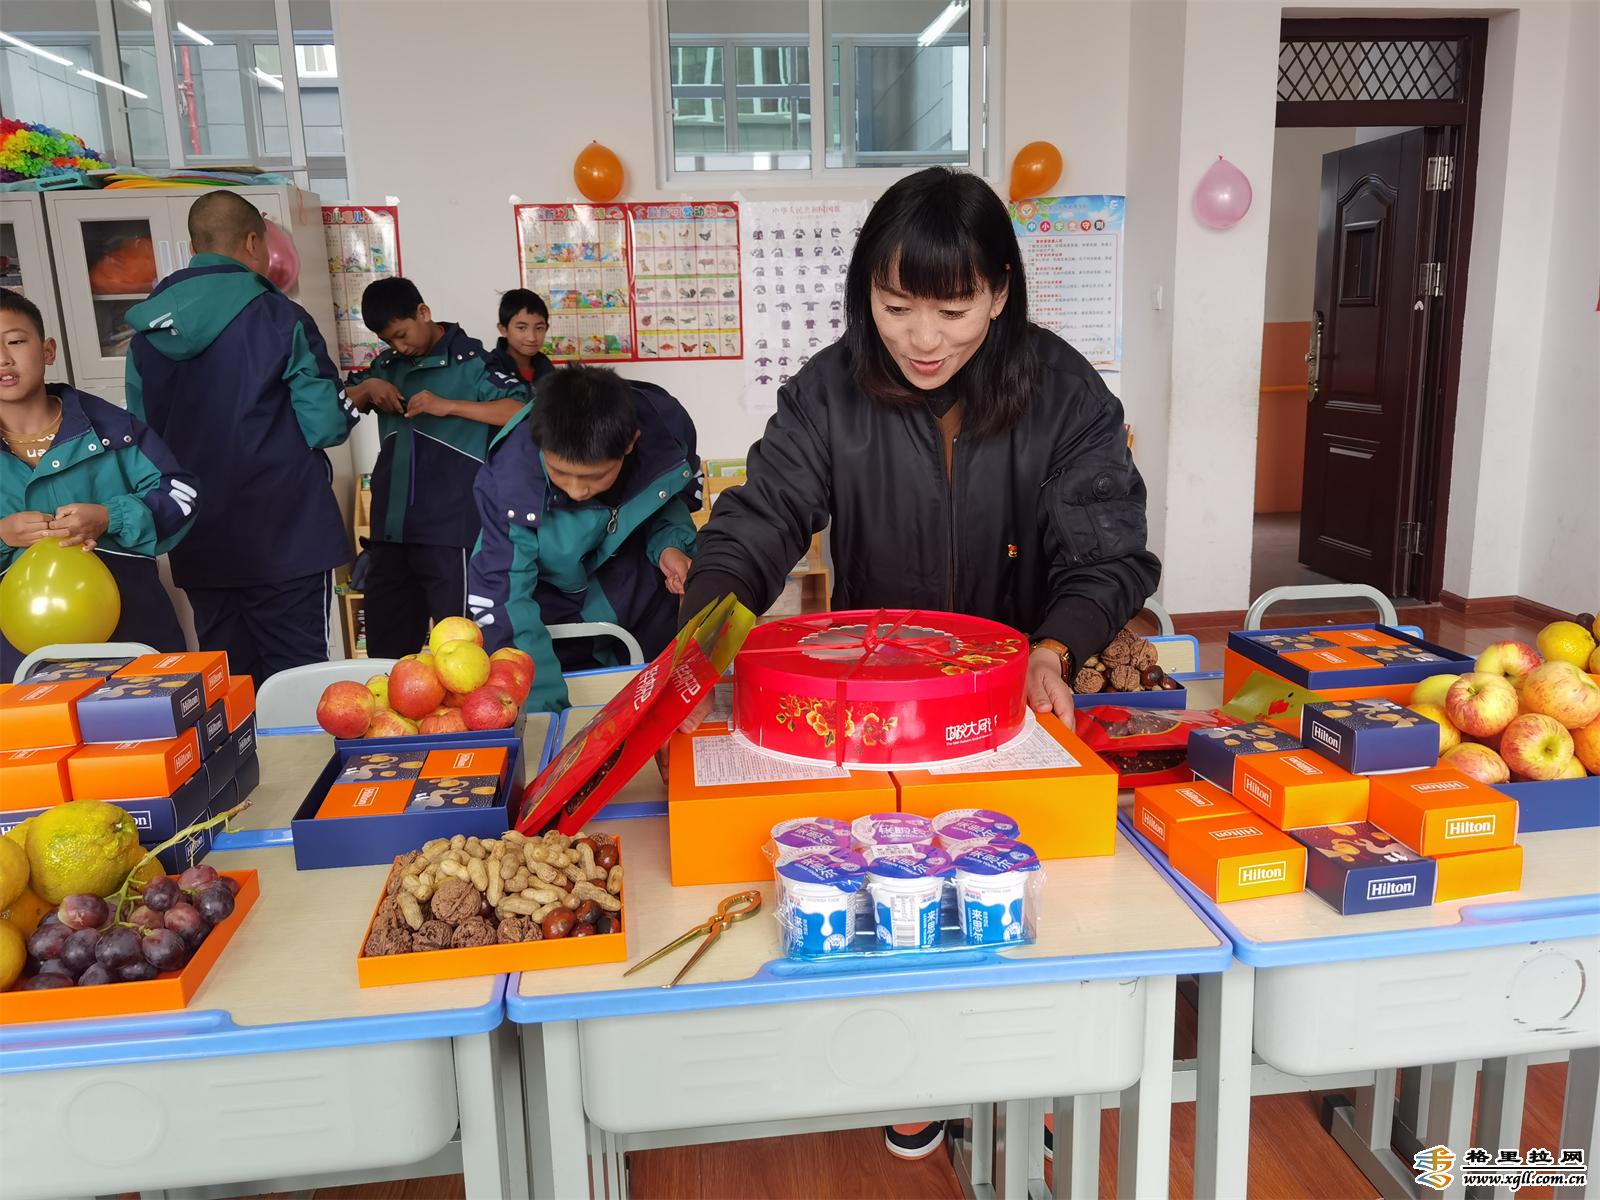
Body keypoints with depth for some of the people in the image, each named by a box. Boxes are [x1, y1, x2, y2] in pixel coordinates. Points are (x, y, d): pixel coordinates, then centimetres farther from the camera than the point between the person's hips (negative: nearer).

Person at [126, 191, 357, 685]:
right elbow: (327, 425, -11)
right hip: (285, 536, -5)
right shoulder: (277, 317, -9)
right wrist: (353, 402, 10)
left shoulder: (147, 329, 6)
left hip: (199, 544, 5)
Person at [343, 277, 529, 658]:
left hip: (450, 527, -6)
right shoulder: (388, 365, 16)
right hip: (391, 526, 6)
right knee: (385, 648, 12)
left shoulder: (470, 360, -1)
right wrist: (368, 388, 4)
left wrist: (449, 405, -17)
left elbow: (522, 411, -12)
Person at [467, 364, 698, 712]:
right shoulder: (507, 482, -33)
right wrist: (546, 707, -35)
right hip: (548, 590, -2)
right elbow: (502, 600, -29)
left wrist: (669, 544, -23)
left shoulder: (667, 430, -26)